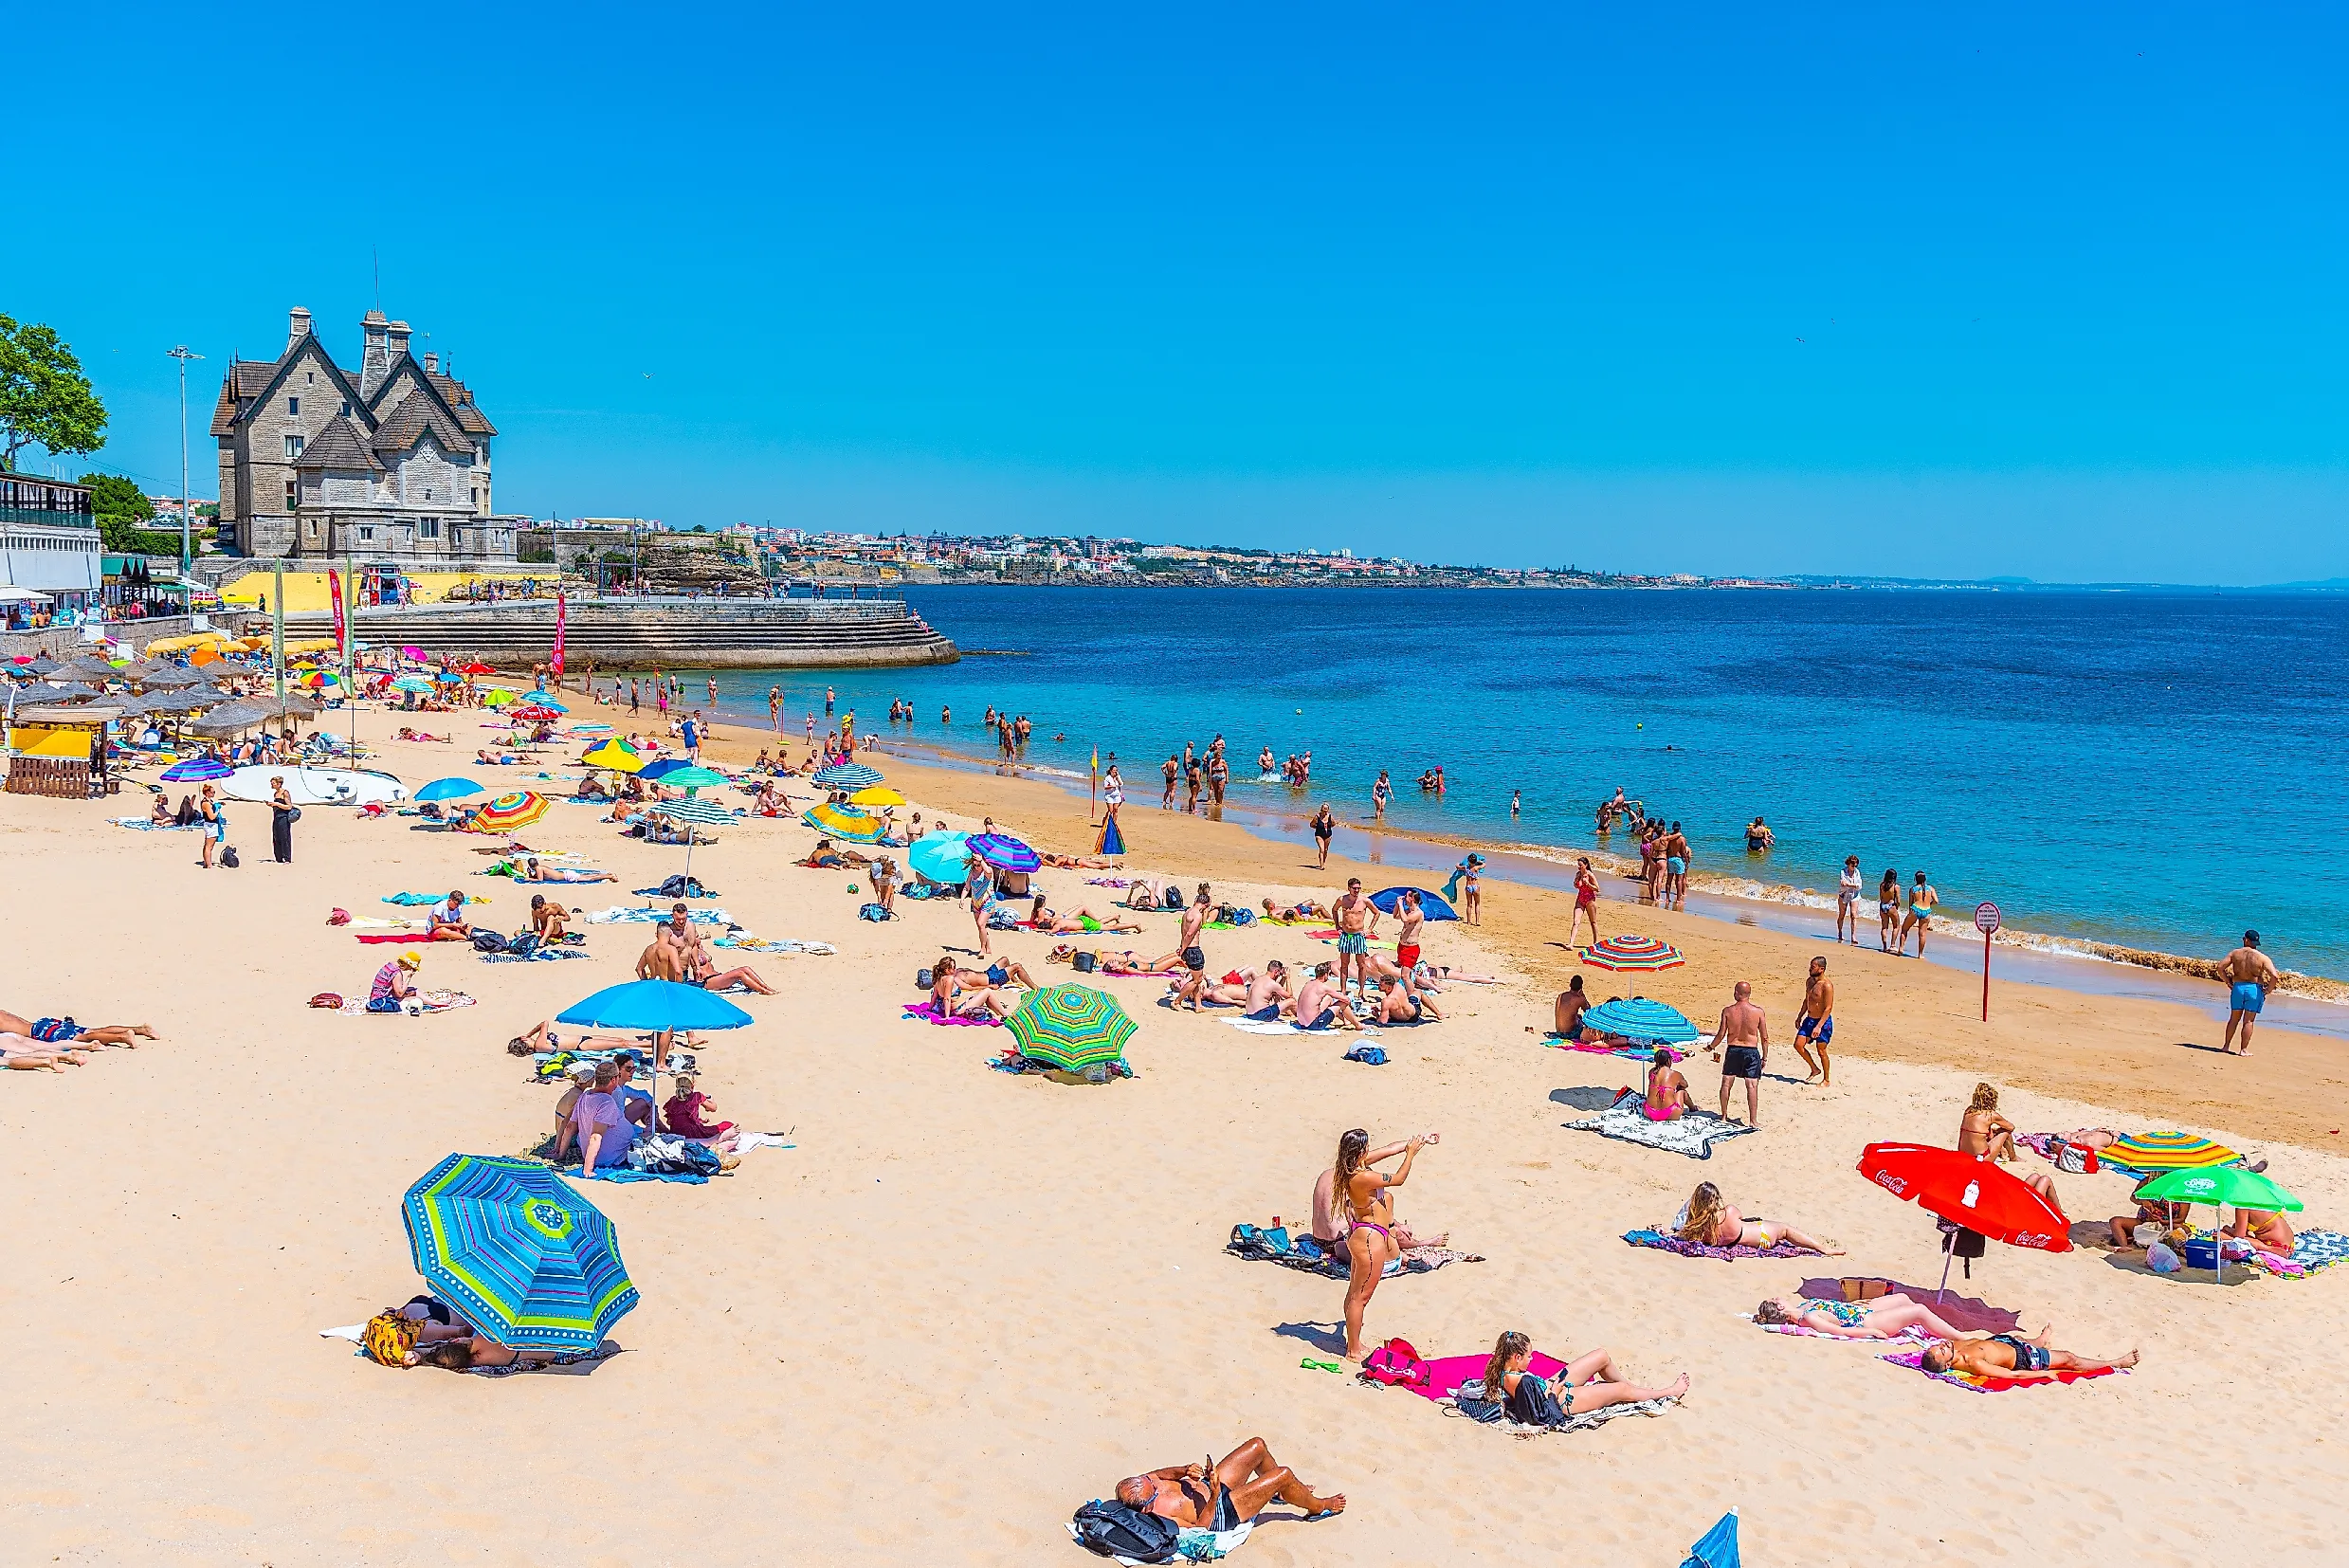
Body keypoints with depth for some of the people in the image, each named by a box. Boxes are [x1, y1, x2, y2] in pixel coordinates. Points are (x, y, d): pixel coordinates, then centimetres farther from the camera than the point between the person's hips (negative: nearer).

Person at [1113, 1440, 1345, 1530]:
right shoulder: (1159, 1517, -35)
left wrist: (1185, 1470, -14)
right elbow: (1200, 1525, -25)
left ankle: (1281, 1492, 40)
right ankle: (1317, 1506, 20)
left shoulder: (1141, 1486, -15)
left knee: (1257, 1445, 13)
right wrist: (1215, 1494, -35)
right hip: (1222, 1514, -8)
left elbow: (1164, 1473, 5)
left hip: (1213, 1485, 9)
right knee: (1284, 1475, -11)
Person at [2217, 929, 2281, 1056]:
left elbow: (2220, 967, -3)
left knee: (2234, 1018, 15)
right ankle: (2244, 1050, 6)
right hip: (2254, 989, -2)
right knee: (2248, 1021, 4)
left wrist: (2228, 982, 7)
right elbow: (2274, 976, -16)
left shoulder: (2235, 953, 0)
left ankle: (2226, 1045, 21)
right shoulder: (2263, 958, -7)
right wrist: (2268, 990, -3)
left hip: (2238, 987, 2)